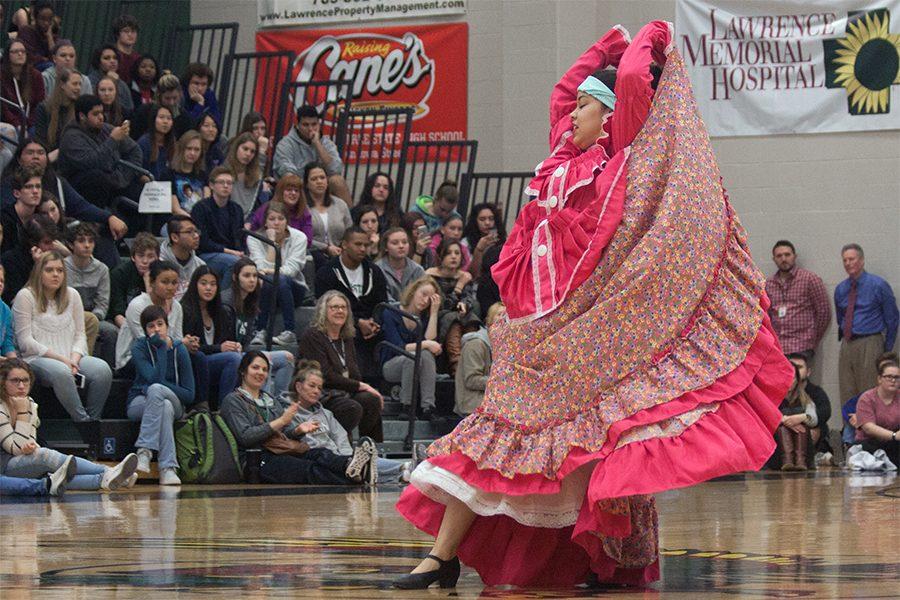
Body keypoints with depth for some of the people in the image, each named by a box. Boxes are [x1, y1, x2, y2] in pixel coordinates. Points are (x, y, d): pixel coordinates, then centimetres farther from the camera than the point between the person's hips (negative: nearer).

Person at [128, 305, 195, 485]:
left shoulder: (179, 349, -3)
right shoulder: (139, 347, -5)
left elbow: (190, 395, -6)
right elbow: (154, 377, -22)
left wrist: (152, 388, -15)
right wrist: (161, 346, -16)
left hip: (175, 404, 1)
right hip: (139, 403, -1)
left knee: (155, 389, -35)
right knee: (165, 407, -36)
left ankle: (145, 450, -40)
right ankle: (168, 467, -43)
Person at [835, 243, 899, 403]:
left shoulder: (878, 285, -3)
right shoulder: (840, 289, 11)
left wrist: (887, 350, 3)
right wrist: (844, 340, 16)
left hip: (869, 346, -5)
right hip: (847, 347, 5)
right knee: (847, 397, 3)